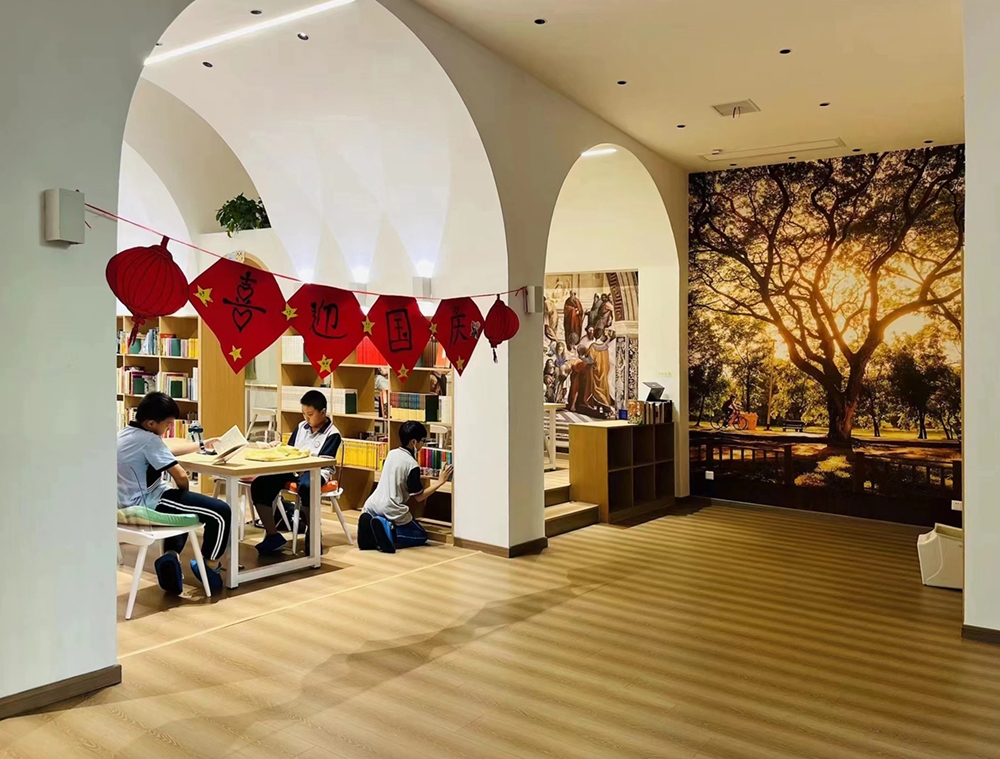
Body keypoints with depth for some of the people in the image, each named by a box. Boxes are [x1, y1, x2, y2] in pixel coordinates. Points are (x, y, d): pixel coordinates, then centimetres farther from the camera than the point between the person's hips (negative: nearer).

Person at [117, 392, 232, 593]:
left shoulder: (126, 433, 11)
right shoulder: (148, 440, -19)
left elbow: (167, 448, 24)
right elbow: (181, 476, -22)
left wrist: (201, 446, 26)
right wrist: (184, 493, 0)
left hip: (131, 501, 11)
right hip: (147, 503, -11)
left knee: (183, 506, 37)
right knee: (221, 512, -12)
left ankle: (171, 556, 20)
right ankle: (210, 567, 6)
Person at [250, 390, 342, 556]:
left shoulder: (332, 434, -4)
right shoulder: (301, 426, 15)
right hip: (293, 469, 7)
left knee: (306, 487, -42)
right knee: (259, 485, -15)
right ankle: (273, 536, -8)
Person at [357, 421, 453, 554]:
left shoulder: (392, 453, 8)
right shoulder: (412, 465, -12)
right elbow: (418, 497, -6)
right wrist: (440, 482, -2)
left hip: (372, 504, 6)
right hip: (391, 510, -6)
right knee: (421, 536, 13)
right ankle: (388, 531, -14)